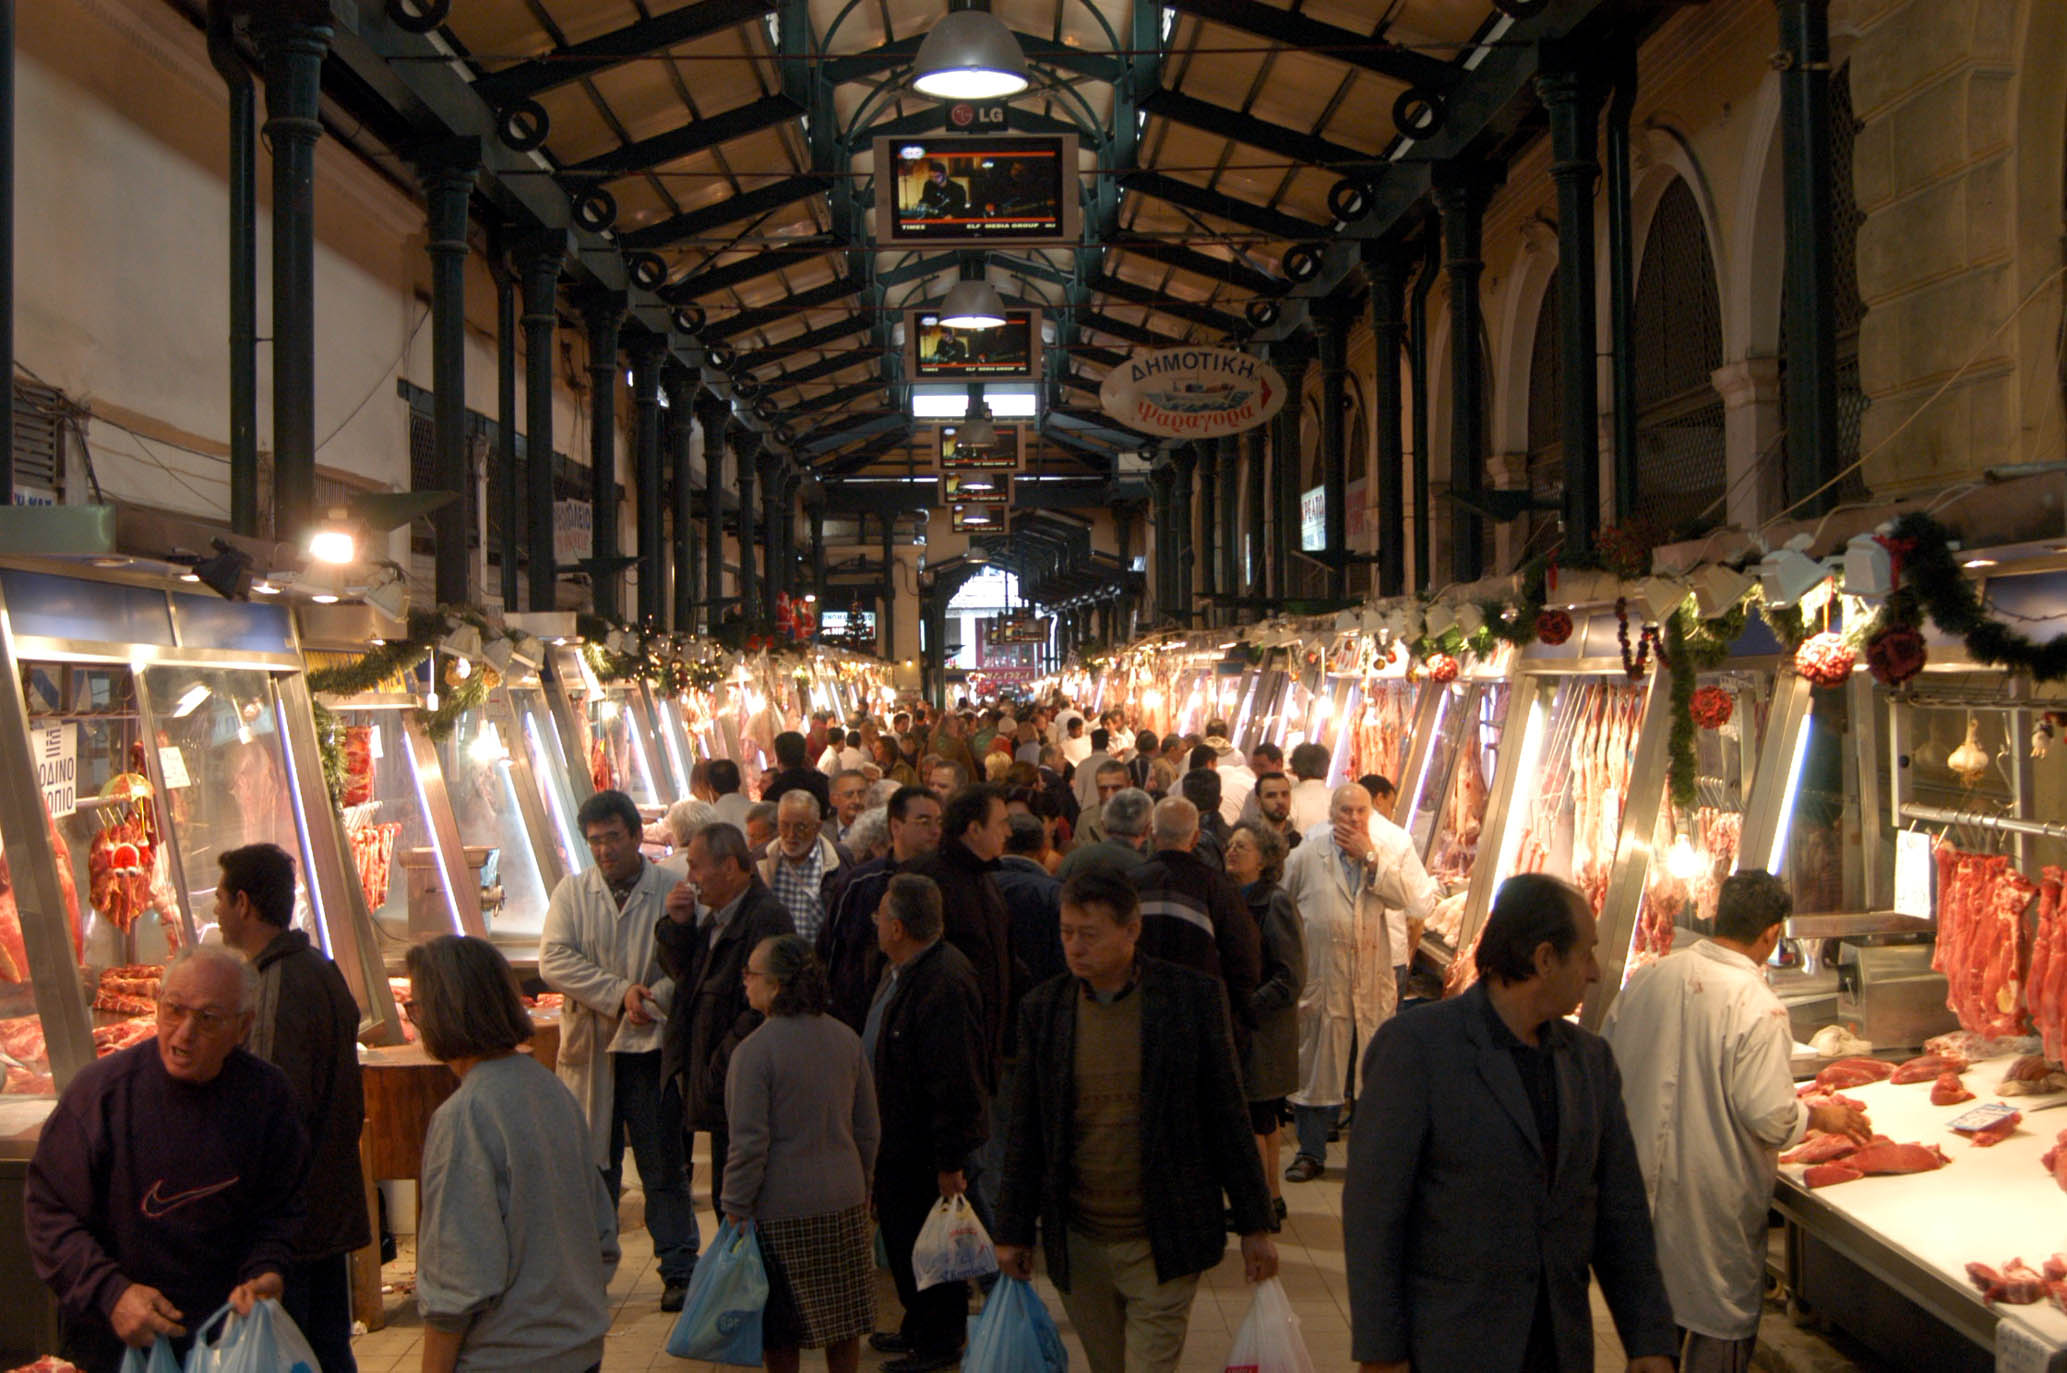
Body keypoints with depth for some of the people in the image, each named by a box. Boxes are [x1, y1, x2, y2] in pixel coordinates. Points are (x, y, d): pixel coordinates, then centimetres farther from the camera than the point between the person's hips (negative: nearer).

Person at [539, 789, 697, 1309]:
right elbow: (554, 959, -7)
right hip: (587, 1051, 2)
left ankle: (679, 1271, 17)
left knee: (665, 1167, 6)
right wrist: (619, 993, -15)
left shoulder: (672, 891, -2)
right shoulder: (572, 891, 5)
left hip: (650, 1047, -2)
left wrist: (650, 998, -21)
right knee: (592, 1164, 10)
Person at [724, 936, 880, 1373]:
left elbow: (750, 1143, -16)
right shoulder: (846, 1039, 2)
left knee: (780, 1334, 9)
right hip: (844, 1203, 5)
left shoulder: (753, 1050, -16)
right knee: (843, 1325, 16)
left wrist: (736, 1209, -5)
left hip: (780, 1210, -5)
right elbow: (868, 1129, 9)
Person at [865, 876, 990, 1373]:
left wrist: (950, 1161, -24)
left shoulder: (944, 985, -29)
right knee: (900, 1237, 22)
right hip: (897, 1139, 10)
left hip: (924, 1151, -10)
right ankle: (918, 1327, 39)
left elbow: (955, 1082, -28)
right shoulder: (900, 970, 6)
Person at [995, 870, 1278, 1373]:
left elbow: (1228, 1116, -1)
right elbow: (1025, 1129, 8)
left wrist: (1254, 1226, 1)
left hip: (1165, 1247, -3)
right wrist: (1013, 1232, 8)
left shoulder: (1194, 996, -6)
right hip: (1078, 1246, 3)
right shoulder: (1042, 1007, 1)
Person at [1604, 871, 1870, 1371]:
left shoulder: (1649, 978, -4)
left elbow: (1607, 1062, 7)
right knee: (1722, 1325, 13)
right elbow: (1770, 1118, -20)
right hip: (1712, 1198, -6)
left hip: (1643, 1178, 6)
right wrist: (1822, 1115, 0)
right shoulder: (1757, 1007, -21)